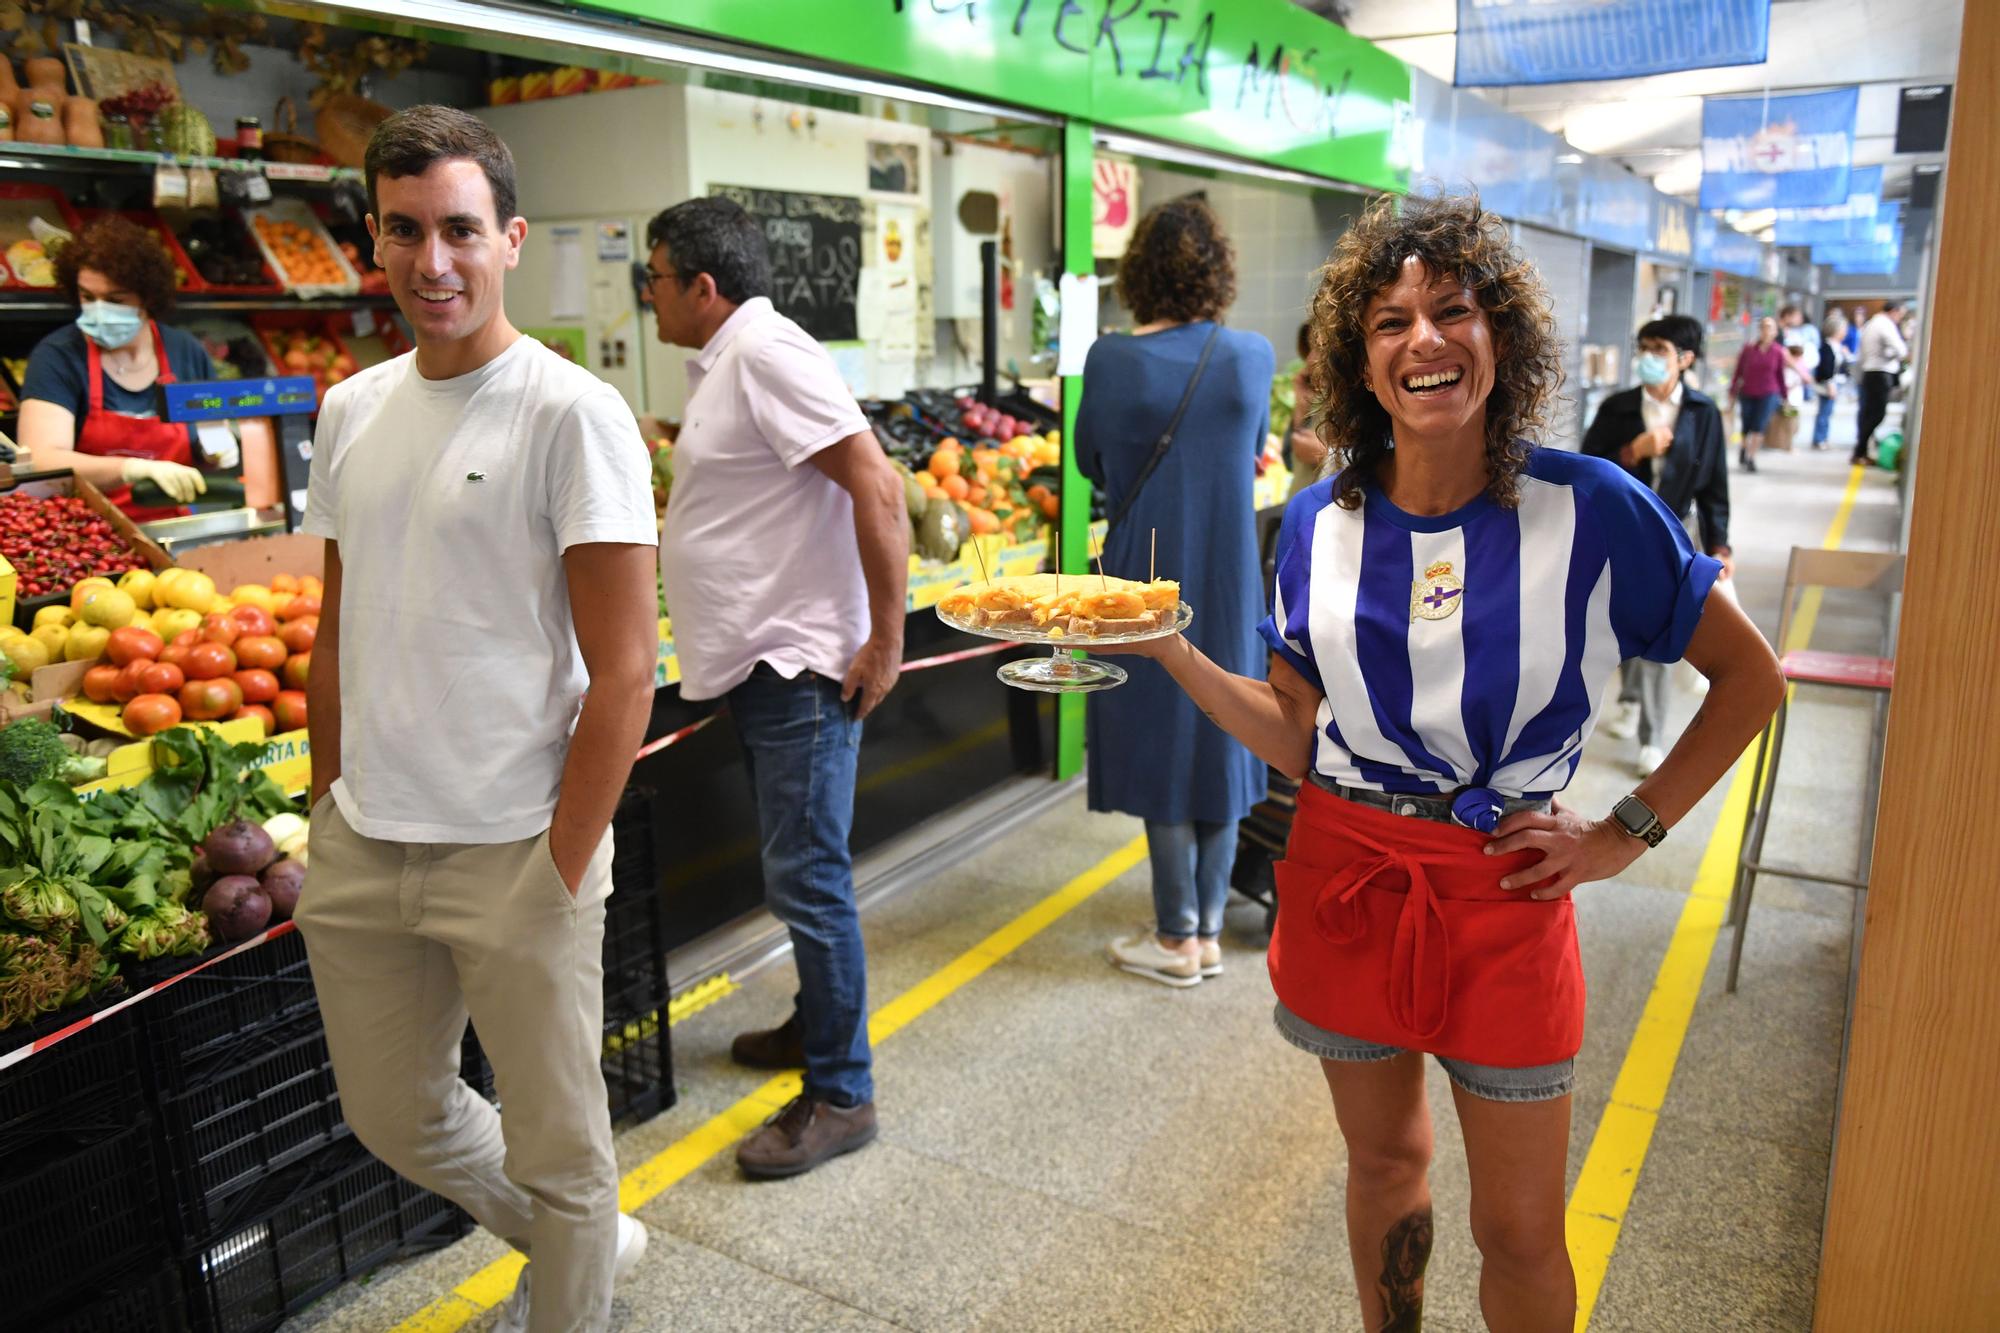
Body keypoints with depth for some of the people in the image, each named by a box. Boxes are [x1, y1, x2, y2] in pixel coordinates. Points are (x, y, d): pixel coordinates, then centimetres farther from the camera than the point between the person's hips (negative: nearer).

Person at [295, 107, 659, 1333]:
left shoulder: (572, 415, -12)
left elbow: (625, 672, -15)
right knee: (395, 1116, 22)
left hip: (511, 855, -7)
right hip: (359, 852, 7)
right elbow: (339, 632, 15)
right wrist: (329, 802, 12)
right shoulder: (352, 411, 7)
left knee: (555, 1147, 10)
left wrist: (560, 870, -15)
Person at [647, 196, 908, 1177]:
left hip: (802, 670, -10)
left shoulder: (767, 352, -16)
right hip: (759, 666, 10)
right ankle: (817, 1024, 37)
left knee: (807, 880, -4)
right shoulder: (723, 363, 16)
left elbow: (877, 487, -24)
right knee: (799, 872, 20)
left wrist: (886, 641, -23)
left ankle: (841, 1095, 8)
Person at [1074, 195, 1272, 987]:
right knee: (1220, 740, 13)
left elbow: (1092, 464, 2)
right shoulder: (1254, 356, -3)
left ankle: (1177, 939, 16)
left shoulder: (1111, 360, -11)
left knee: (1161, 743, 7)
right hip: (1230, 584, 3)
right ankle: (1209, 929, 24)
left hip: (1148, 579, -3)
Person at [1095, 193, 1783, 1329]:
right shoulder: (1320, 523, -3)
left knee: (1519, 1234, 10)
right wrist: (1168, 648, -12)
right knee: (1383, 1161, 22)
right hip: (1345, 880, 3)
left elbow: (1749, 677, 0)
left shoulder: (1589, 508, -11)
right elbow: (1299, 740, 0)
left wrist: (1626, 833, -6)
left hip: (1503, 895, -2)